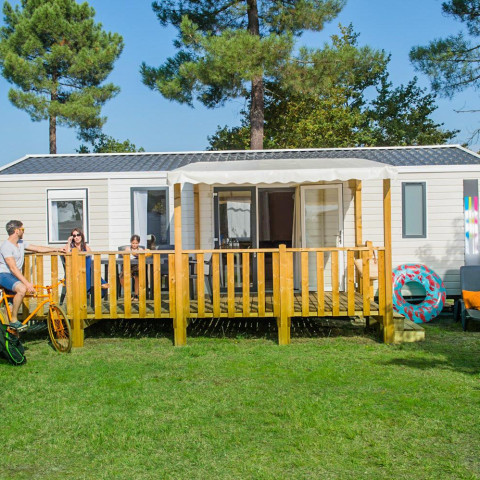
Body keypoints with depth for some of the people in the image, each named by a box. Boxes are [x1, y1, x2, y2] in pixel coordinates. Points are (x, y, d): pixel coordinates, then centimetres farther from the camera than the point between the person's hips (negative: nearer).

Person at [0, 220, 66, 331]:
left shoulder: (20, 243, 10)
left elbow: (38, 248, 20)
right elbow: (13, 268, -24)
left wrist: (57, 249, 19)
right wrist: (27, 283, -30)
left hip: (15, 276, 9)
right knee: (22, 289, -34)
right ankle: (14, 321, -22)